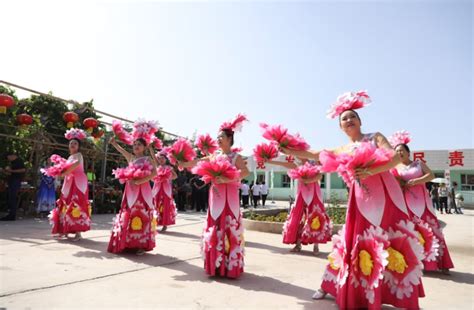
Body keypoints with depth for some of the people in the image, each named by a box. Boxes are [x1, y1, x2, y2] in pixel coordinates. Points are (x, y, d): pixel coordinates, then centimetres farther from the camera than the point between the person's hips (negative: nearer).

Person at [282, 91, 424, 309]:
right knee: (354, 242, 6)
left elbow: (396, 157, -8)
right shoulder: (343, 151, 12)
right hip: (361, 200, 2)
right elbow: (314, 155, 16)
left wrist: (370, 171, -21)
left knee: (391, 243, 0)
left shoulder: (375, 137, 5)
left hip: (385, 196, -2)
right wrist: (288, 150, 14)